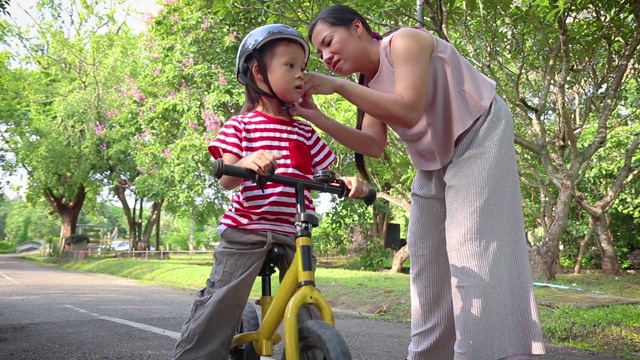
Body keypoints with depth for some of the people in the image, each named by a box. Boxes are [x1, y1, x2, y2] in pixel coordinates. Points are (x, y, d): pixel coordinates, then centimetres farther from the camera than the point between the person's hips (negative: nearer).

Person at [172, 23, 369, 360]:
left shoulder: (305, 133, 11)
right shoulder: (241, 125, -1)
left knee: (306, 313, 9)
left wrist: (348, 181, -12)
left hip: (293, 235, 4)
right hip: (246, 231, -4)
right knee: (219, 306, -7)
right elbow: (227, 179, -10)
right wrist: (247, 163, -32)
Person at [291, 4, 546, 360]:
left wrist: (338, 86, -33)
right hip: (435, 161, 8)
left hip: (480, 139, -8)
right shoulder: (368, 84, 4)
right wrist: (316, 117, -18)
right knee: (427, 262, 6)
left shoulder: (405, 41, -18)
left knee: (472, 255, -16)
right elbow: (374, 144, -10)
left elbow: (408, 111, -33)